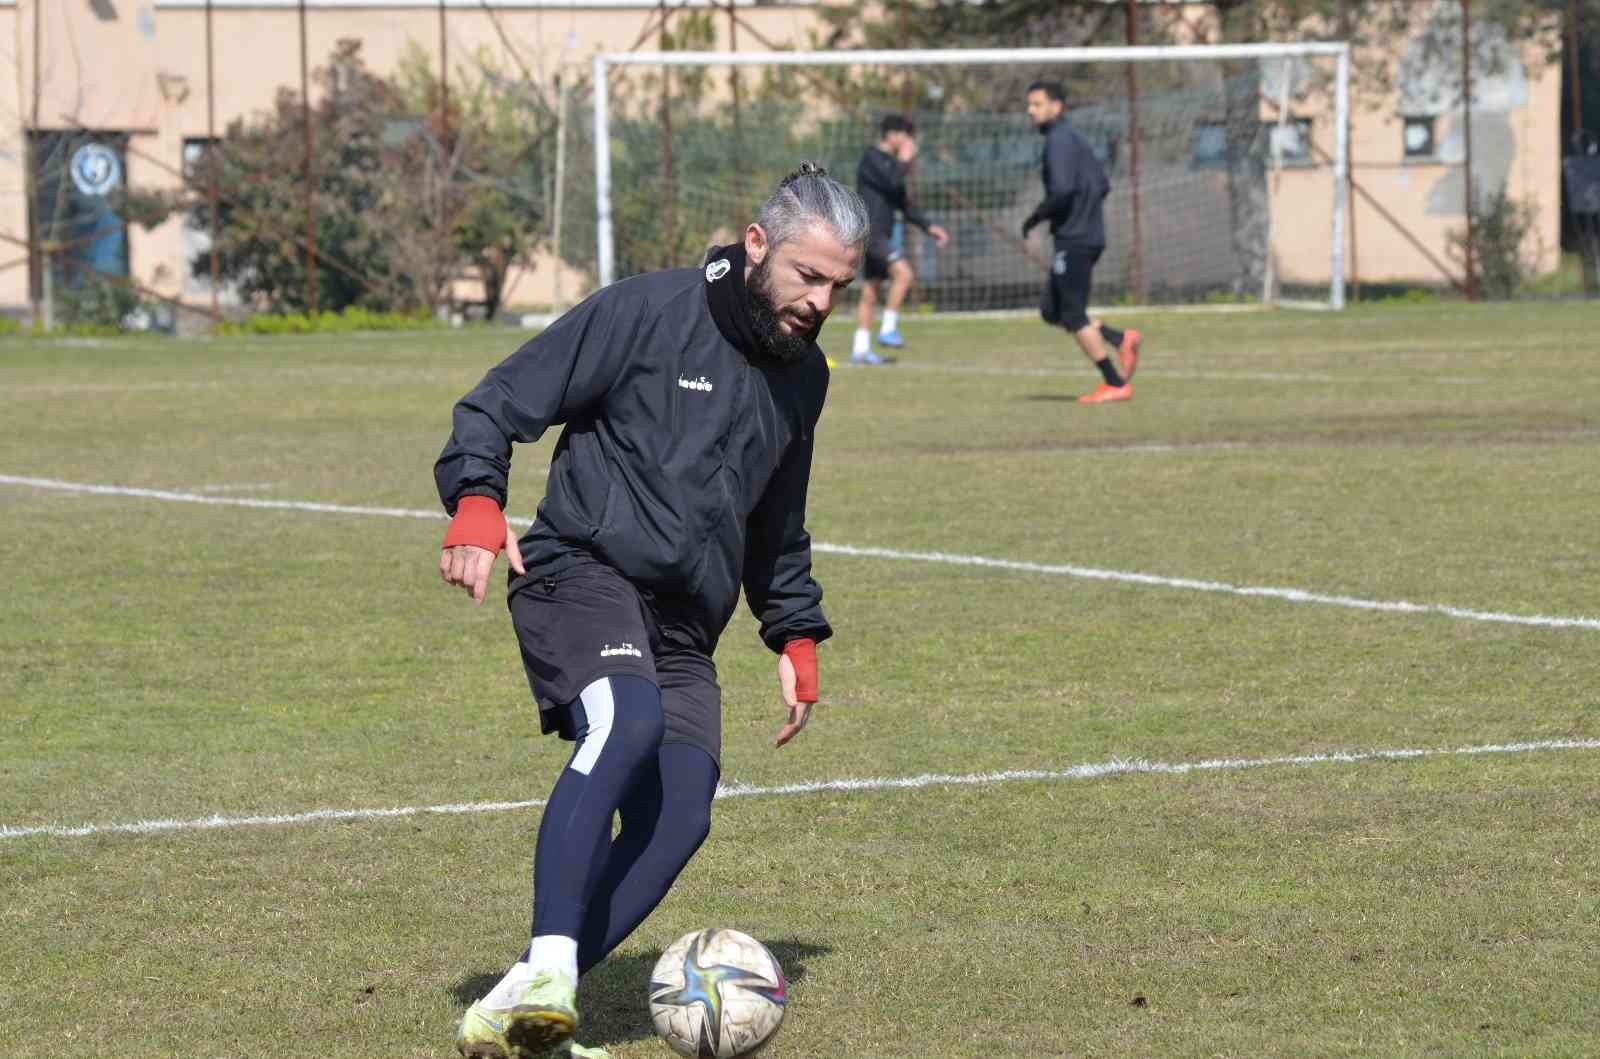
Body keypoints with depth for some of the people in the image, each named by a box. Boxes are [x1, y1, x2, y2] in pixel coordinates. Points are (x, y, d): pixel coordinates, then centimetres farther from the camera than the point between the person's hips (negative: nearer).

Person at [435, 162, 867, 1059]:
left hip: (684, 629, 7)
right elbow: (500, 403, -5)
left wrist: (797, 635, 26)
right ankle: (548, 966, -41)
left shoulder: (804, 375, 17)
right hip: (582, 574, -7)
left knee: (678, 816, -13)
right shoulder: (648, 312, -5)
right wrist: (477, 498, -21)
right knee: (629, 719, -35)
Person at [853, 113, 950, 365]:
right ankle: (888, 329, -17)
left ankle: (860, 349, 11)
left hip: (880, 235, 10)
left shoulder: (890, 162, 19)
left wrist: (928, 226, 19)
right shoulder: (872, 159, -10)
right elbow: (892, 183, -27)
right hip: (870, 231, -10)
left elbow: (902, 202, 25)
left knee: (870, 292, 9)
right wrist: (905, 161, -9)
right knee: (903, 272, -22)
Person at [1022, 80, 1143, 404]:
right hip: (1088, 236, 10)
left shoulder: (1059, 141, -13)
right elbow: (1102, 185, 22)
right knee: (1051, 311, 13)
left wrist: (1036, 217, -12)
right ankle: (1122, 339, 7)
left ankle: (1116, 383, -1)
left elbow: (1063, 189, -25)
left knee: (1073, 316, -4)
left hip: (1074, 240, -10)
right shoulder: (1073, 139, 18)